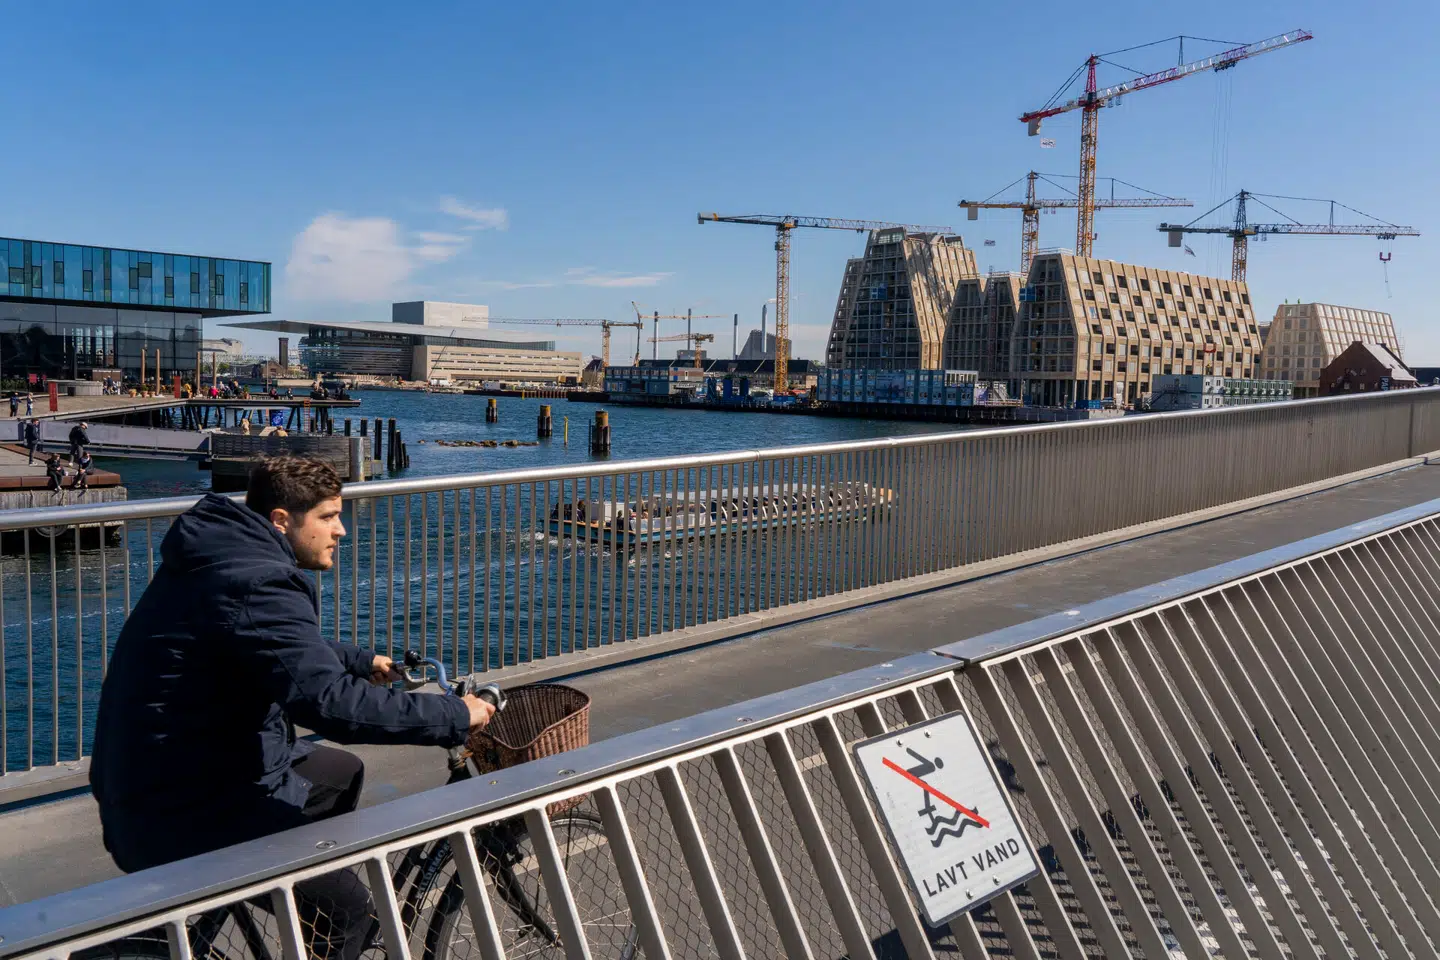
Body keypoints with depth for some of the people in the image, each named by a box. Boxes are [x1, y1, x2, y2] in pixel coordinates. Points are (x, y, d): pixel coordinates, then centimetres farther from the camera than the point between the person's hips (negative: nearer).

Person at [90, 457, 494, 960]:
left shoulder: (228, 554, 6)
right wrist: (456, 715, -27)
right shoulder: (257, 584, -27)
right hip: (178, 819, -11)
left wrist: (363, 661, 24)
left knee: (343, 772, 25)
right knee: (348, 906, -8)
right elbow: (332, 702, -36)